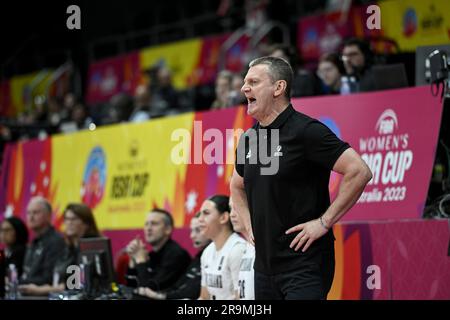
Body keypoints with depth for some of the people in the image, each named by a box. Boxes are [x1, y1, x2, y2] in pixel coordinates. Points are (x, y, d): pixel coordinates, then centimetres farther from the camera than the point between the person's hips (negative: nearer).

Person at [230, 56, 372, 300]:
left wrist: (323, 222, -17)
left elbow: (359, 172, -18)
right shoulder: (248, 138, 10)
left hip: (306, 266, -7)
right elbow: (237, 185, 30)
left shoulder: (306, 131, -12)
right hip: (264, 266, 8)